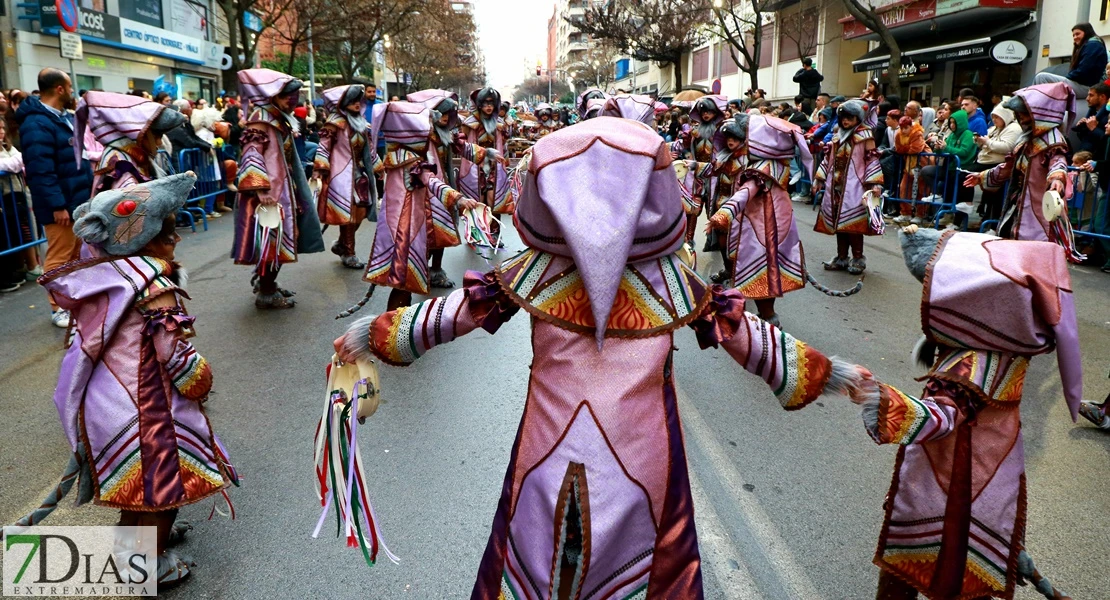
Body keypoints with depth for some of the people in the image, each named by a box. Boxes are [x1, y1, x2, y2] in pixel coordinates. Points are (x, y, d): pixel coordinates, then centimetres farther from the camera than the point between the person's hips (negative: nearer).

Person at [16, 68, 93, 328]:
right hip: (60, 204, -10)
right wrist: (57, 205, -24)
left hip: (78, 200, 10)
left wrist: (91, 188, 17)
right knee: (59, 258, -1)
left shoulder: (65, 117, 14)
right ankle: (58, 309, 8)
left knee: (78, 254, 18)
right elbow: (41, 170, -24)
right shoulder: (36, 124, -18)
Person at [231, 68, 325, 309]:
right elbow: (251, 155, -20)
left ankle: (266, 283, 25)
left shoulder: (280, 119, 16)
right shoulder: (260, 118, -12)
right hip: (269, 190, -10)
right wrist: (260, 189, -26)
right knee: (270, 238, -6)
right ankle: (266, 293, 2)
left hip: (282, 187, 10)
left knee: (280, 237, 13)